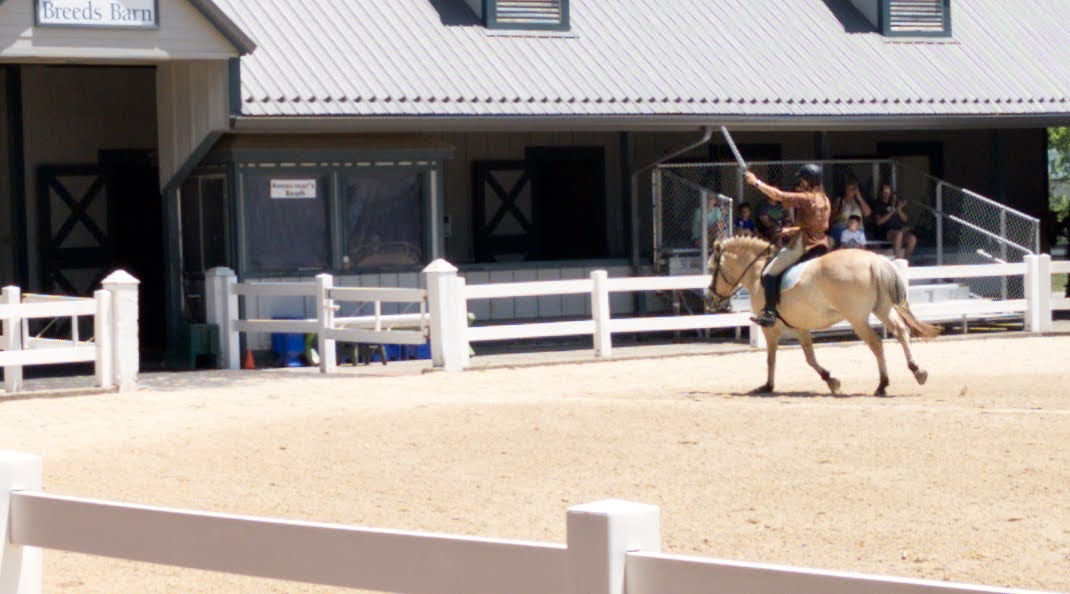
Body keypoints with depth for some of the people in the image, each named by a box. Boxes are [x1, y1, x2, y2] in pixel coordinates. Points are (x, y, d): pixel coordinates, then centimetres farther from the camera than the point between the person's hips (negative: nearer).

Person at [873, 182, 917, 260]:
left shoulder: (897, 202, 17)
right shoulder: (879, 205, 6)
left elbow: (905, 220, 13)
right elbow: (878, 221, -8)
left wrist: (899, 210, -5)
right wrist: (892, 211, -11)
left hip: (900, 229, 4)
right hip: (885, 232, -4)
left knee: (912, 238, -26)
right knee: (899, 234, -37)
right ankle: (896, 259, -35)